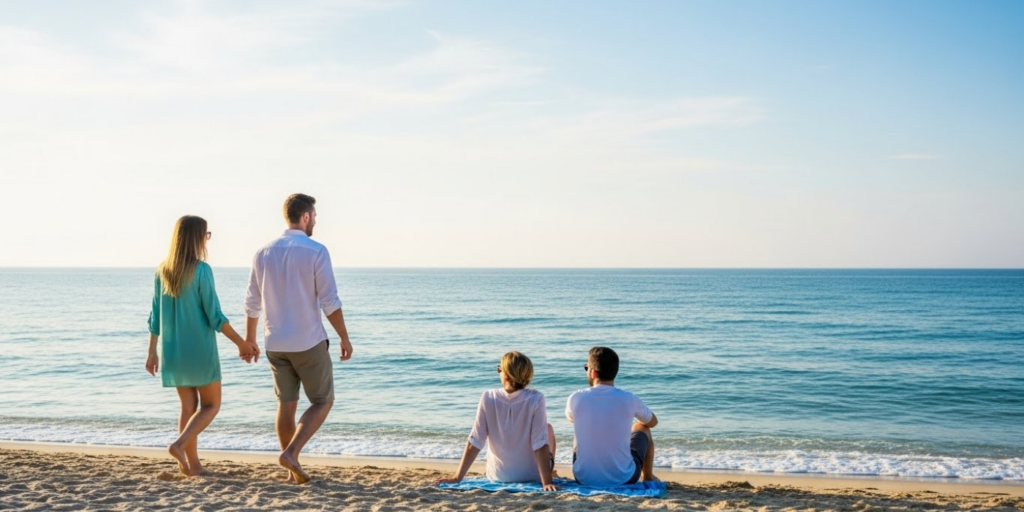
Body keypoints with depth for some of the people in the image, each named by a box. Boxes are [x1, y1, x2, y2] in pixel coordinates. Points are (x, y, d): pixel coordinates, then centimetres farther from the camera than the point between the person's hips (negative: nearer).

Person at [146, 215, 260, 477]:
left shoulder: (163, 270, 3)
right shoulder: (201, 270, -15)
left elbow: (156, 316, 7)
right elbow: (215, 317, -15)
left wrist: (152, 352, 16)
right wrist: (242, 344, -7)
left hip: (173, 350, 6)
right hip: (200, 349, -6)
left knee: (188, 406, 14)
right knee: (211, 404, 8)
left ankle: (193, 464, 14)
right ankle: (179, 444, -11)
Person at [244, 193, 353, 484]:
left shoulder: (263, 253, 4)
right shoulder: (316, 252, -11)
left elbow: (253, 303, 9)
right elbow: (330, 302, -13)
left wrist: (249, 337, 22)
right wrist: (345, 338, -3)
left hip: (275, 344, 5)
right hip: (309, 342, -5)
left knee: (286, 405, 13)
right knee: (323, 402, 9)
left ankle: (293, 470, 16)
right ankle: (291, 453, -8)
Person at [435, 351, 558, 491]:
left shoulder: (488, 398, -17)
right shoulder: (535, 399, -22)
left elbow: (474, 443, -14)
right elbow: (540, 444, -23)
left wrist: (457, 478, -8)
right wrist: (546, 482, -19)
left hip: (498, 475, 2)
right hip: (532, 475, -2)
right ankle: (549, 473, 40)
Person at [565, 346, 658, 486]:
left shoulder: (576, 398, -9)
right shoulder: (629, 399, -11)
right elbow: (653, 422, 12)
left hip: (584, 479, 1)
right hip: (623, 479, -1)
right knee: (642, 429, 26)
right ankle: (648, 478, 45)